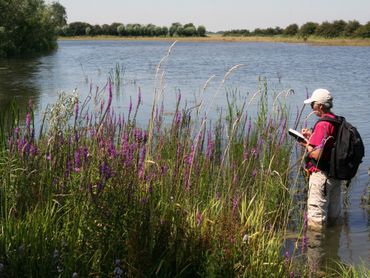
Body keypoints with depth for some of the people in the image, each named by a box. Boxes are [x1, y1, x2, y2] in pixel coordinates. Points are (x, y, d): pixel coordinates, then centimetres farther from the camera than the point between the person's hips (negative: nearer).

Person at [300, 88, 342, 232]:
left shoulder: (323, 125, -20)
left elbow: (317, 154, -25)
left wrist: (307, 144, -7)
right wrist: (312, 136, 12)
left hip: (322, 175, -9)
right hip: (337, 175, 9)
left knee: (316, 222, -1)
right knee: (333, 217, 19)